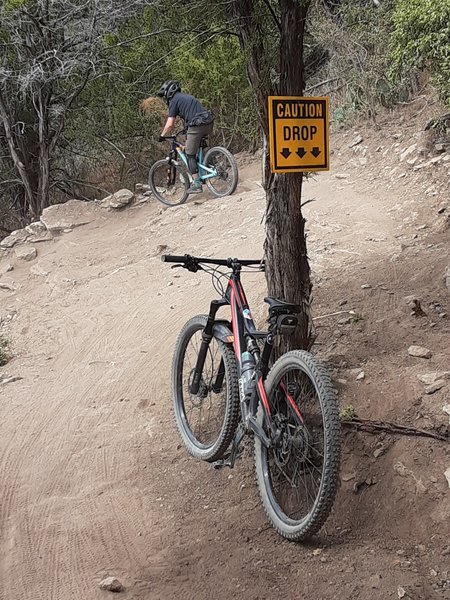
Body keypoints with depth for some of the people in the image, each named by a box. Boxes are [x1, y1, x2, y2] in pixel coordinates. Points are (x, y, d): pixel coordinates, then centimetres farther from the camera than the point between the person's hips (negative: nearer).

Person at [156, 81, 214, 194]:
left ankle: (196, 185, 0)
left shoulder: (174, 101, 3)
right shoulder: (186, 97, 27)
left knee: (190, 155, 3)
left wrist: (162, 136, 13)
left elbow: (169, 125, -2)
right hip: (209, 124, 8)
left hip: (196, 126, -8)